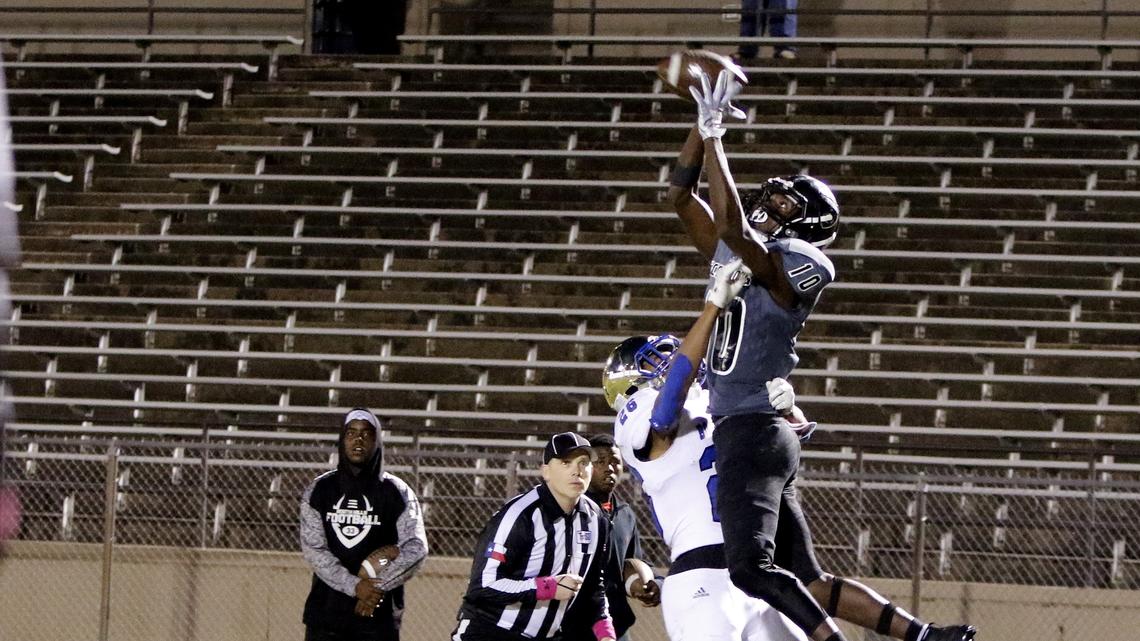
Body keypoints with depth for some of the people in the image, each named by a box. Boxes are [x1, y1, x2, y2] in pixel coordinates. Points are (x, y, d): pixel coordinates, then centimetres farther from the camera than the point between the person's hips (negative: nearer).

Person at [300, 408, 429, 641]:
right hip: (326, 611, 1)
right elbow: (313, 548, -4)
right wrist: (354, 586, -16)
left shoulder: (397, 493, 2)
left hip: (379, 615, -1)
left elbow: (416, 549, -8)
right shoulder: (319, 490, 6)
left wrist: (380, 586, -20)